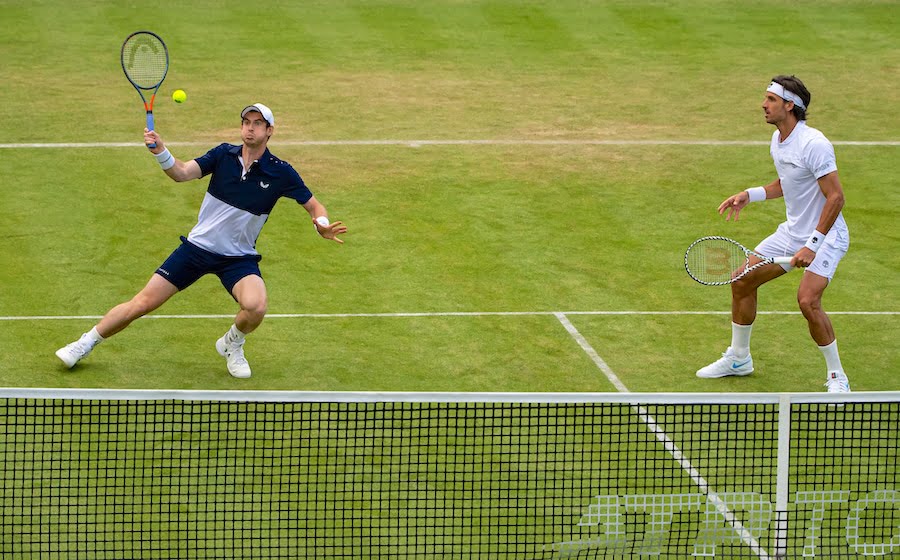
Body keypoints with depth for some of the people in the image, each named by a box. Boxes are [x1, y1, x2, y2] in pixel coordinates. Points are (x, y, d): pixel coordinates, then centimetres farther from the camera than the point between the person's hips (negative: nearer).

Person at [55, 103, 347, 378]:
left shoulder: (281, 173, -10)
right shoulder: (224, 155, -6)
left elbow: (314, 205, -1)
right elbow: (182, 173, -16)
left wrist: (322, 225, -24)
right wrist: (160, 152, -36)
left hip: (239, 258, -1)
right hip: (197, 246, 1)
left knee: (256, 307, -31)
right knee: (142, 304, -2)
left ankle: (232, 344, 4)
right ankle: (86, 343, 19)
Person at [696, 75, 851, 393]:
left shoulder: (813, 144, -25)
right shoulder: (778, 140, 5)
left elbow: (835, 197, -27)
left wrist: (812, 245, -29)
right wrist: (749, 195, 10)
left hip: (825, 236, -9)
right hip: (792, 232, 9)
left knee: (807, 299, -27)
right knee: (742, 282, 10)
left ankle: (837, 376, -11)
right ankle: (738, 359, 30)